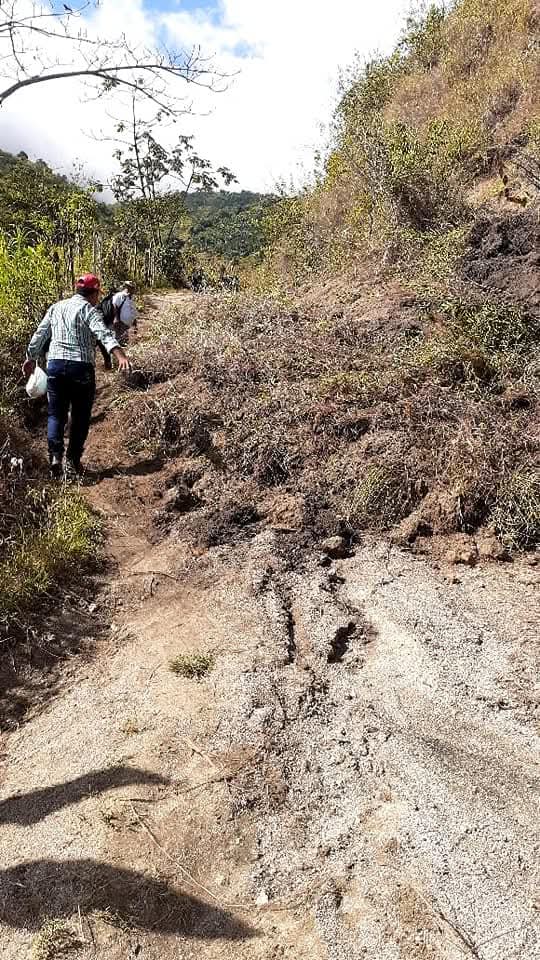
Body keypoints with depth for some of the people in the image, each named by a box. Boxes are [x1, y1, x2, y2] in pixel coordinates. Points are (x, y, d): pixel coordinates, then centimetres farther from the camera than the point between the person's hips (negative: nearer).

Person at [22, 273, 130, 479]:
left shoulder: (56, 307, 16)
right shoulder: (88, 309, -2)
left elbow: (39, 335, 21)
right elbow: (103, 333, -20)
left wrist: (31, 358, 34)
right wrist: (119, 355, -34)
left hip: (55, 364, 4)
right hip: (81, 366, -4)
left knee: (56, 414, 10)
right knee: (80, 416, 7)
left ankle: (55, 454, -9)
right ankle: (73, 461, 8)